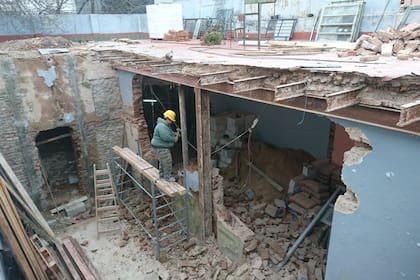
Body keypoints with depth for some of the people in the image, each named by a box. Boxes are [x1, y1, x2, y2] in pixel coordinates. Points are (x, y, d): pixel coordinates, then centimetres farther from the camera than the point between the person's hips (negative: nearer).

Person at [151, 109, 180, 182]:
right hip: (160, 148, -12)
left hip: (162, 147, 12)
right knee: (167, 162, -5)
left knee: (163, 162, 22)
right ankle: (167, 177, 6)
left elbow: (170, 132, 21)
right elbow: (166, 137, -32)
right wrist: (174, 139, -19)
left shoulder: (166, 125, 11)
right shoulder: (161, 126, -25)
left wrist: (175, 134, 0)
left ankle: (162, 175, 36)